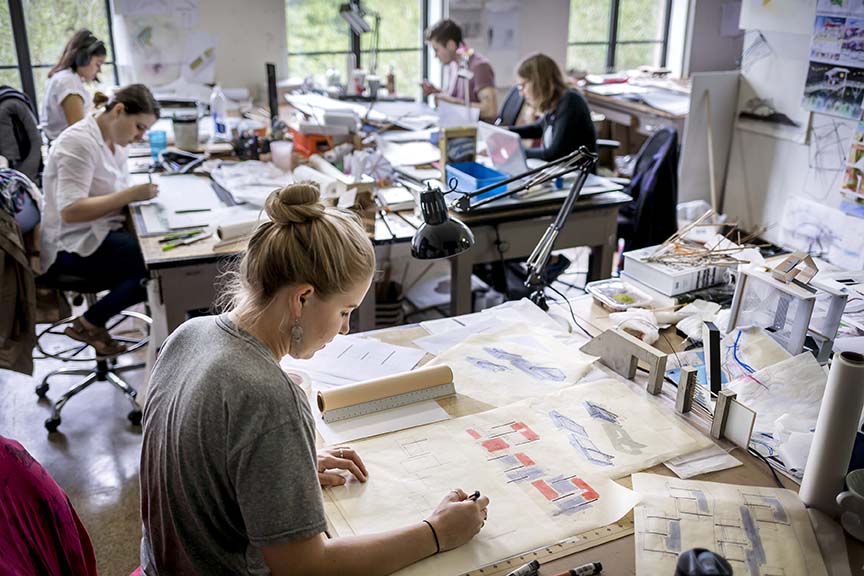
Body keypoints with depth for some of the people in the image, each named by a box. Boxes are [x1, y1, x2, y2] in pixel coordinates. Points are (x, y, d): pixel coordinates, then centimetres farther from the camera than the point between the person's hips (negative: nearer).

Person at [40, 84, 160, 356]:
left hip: (103, 233, 10)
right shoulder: (78, 142, -18)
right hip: (73, 247, -10)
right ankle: (89, 323, -4)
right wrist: (130, 195, -28)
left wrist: (140, 192, -7)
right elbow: (70, 211, -27)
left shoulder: (113, 140, 9)